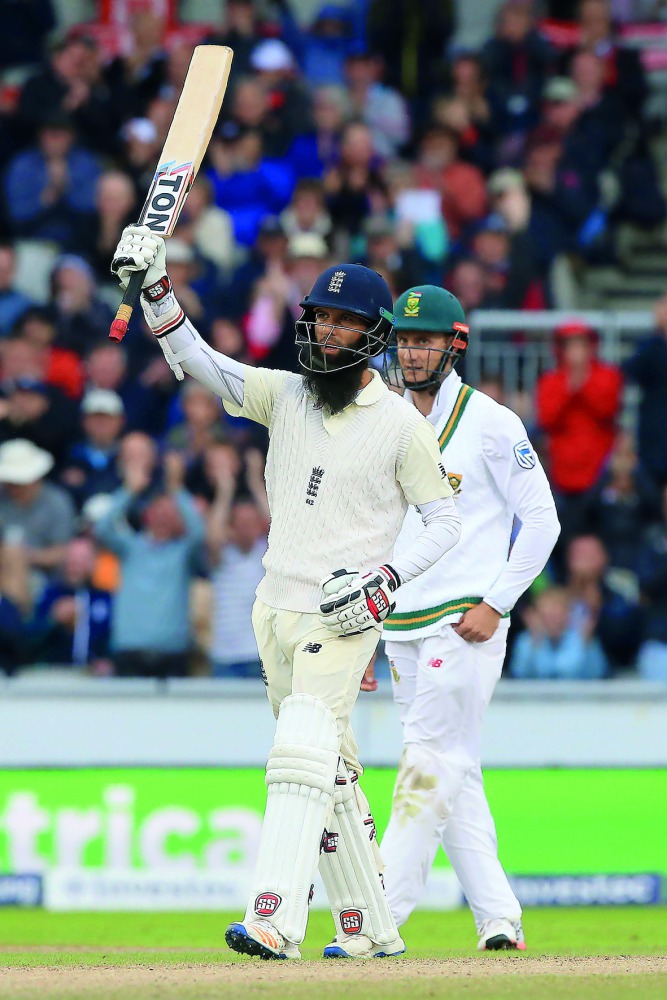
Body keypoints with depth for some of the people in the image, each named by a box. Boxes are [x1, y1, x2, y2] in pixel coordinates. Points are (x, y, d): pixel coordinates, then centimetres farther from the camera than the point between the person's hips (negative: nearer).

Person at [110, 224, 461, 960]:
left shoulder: (401, 424, -4)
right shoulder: (284, 396, 8)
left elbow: (444, 523, 0)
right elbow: (195, 360, 1)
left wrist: (388, 580, -16)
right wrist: (154, 287, -14)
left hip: (343, 617, -6)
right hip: (276, 609, 6)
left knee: (303, 753, -21)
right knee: (331, 773, 11)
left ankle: (274, 920, -31)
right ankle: (370, 929, 18)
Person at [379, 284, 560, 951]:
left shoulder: (490, 423, -3)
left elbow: (541, 519, -5)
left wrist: (495, 604, -12)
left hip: (465, 626, -7)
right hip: (403, 632, 7)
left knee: (432, 763, -13)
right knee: (455, 774, 7)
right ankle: (498, 919, 10)